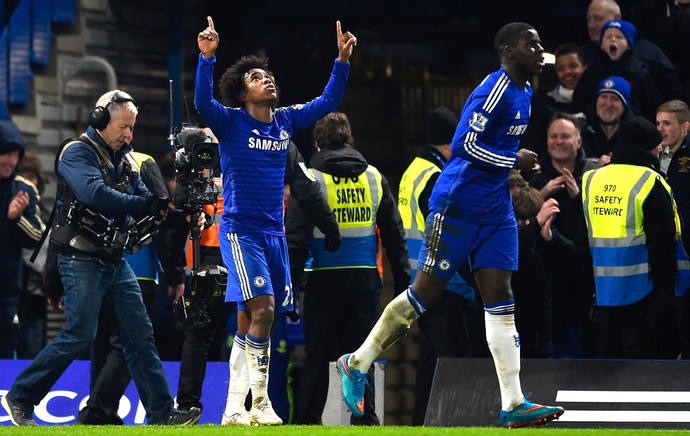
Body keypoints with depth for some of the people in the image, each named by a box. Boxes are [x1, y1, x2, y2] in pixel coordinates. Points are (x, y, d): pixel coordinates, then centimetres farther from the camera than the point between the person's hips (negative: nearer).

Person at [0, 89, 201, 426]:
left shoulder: (121, 161, 16)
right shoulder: (77, 153, -10)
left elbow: (144, 198, 11)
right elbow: (95, 194, -26)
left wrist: (163, 202, -12)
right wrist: (145, 205, -23)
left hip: (115, 260, 8)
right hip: (82, 260, -8)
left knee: (140, 334, 3)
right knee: (80, 336, -10)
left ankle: (161, 412, 2)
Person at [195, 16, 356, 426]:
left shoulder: (286, 120, 9)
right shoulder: (231, 123, -6)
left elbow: (328, 101, 12)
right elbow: (203, 101, -24)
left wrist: (343, 60, -1)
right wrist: (207, 57, -36)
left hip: (274, 233, 6)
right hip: (241, 230, -6)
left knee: (250, 321, 8)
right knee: (262, 309, -19)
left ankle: (236, 406, 13)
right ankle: (260, 401, -15)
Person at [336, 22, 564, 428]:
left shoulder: (524, 91, 13)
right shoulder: (495, 90, -17)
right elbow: (467, 144, -21)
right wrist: (514, 160, -15)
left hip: (497, 210, 8)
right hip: (458, 205, -8)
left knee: (500, 297, 0)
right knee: (426, 292, -2)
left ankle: (514, 404, -5)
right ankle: (357, 363, 14)